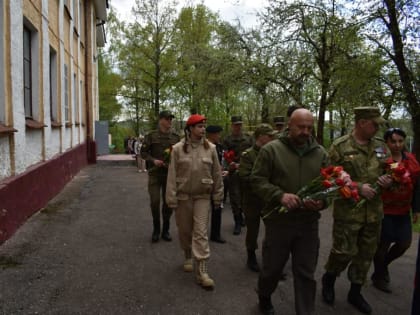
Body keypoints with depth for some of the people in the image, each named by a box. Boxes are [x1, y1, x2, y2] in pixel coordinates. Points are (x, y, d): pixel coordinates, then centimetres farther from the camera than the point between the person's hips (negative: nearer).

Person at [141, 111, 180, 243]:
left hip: (170, 173, 2)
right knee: (155, 202, -4)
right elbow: (143, 152, 2)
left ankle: (165, 230, 23)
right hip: (155, 173, -2)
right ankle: (156, 229, 17)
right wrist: (153, 160, -13)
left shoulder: (176, 136, 4)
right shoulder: (151, 135, -1)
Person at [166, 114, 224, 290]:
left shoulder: (210, 148, -3)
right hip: (183, 196, 0)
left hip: (203, 196, 0)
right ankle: (188, 257, 39)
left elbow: (217, 174, 3)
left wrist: (218, 196, 5)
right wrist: (172, 198, -8)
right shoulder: (178, 148, -6)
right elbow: (172, 175, -5)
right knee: (184, 230, 14)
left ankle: (202, 271, -1)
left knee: (201, 232, -4)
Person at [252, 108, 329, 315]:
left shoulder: (321, 153, 5)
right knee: (272, 267, 14)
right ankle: (264, 298, 45)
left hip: (308, 222, 2)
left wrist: (322, 201, -13)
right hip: (278, 220, -2)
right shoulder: (271, 149, -6)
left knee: (306, 273, 10)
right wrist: (280, 195, -21)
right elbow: (257, 180, -7)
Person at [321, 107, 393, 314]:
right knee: (344, 252, -1)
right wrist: (358, 187, -20)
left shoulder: (380, 146, 7)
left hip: (374, 211, 6)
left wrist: (388, 179, -5)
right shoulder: (340, 147, -10)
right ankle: (328, 279, 29)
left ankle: (355, 293, 33)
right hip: (348, 210, -5)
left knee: (366, 254, 14)